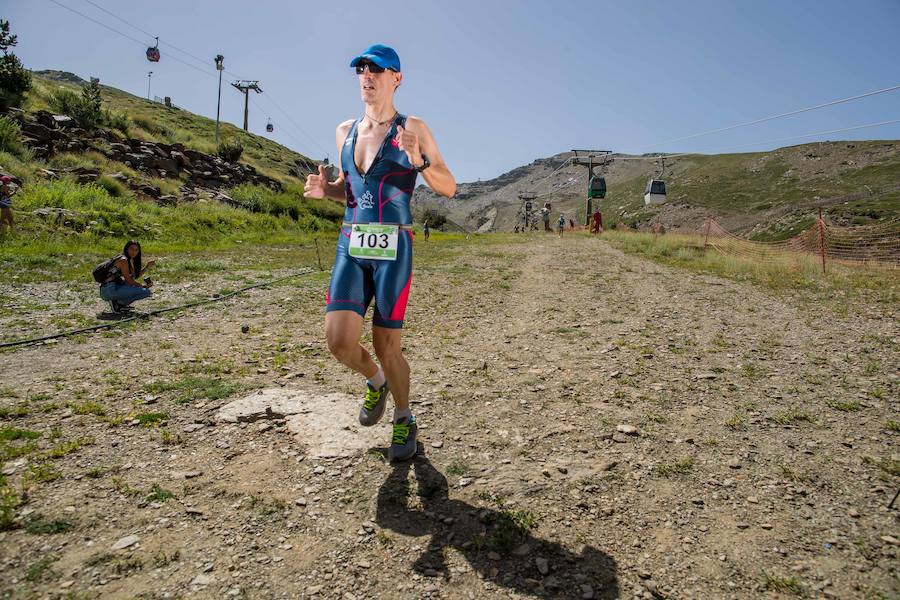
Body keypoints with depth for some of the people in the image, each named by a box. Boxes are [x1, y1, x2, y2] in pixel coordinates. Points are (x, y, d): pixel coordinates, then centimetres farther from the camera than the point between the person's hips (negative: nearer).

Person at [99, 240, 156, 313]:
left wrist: (147, 267, 14)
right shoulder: (123, 260, -9)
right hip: (110, 289, -10)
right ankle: (117, 303, -9)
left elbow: (135, 277, 22)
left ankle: (121, 304, 10)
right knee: (146, 292, -17)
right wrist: (142, 286, -4)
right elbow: (128, 280, -13)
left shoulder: (131, 260, 19)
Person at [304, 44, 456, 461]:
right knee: (339, 341, -7)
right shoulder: (345, 131, 14)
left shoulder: (412, 129, 0)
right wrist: (325, 189, 4)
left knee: (387, 345, 2)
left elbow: (449, 188, 0)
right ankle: (375, 382, 27)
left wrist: (418, 162, -18)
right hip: (351, 246, 4)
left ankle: (404, 420, 27)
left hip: (393, 248, -4)